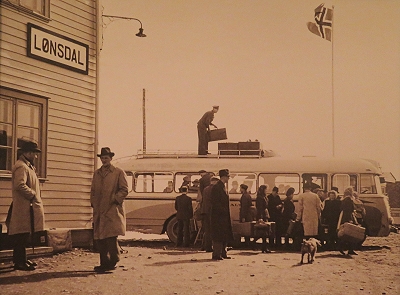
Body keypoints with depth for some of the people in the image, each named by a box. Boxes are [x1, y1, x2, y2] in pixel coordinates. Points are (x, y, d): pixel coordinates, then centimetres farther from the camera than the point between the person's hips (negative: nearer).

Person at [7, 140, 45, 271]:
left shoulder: (27, 166, 20)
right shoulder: (21, 167, -15)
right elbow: (20, 185, -26)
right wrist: (33, 194, -18)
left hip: (28, 207, 11)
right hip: (24, 207, -11)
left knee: (23, 236, 15)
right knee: (21, 235, -7)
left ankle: (21, 260, 22)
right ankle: (19, 262, -4)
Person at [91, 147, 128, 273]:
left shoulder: (119, 172, 5)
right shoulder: (96, 173, 20)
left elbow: (124, 190, -1)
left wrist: (114, 200, -10)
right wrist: (93, 203, 9)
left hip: (112, 210, -5)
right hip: (99, 211, 5)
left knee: (111, 237, -14)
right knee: (100, 238, 4)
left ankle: (113, 262, -7)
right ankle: (104, 263, 11)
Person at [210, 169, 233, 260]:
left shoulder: (223, 187, 16)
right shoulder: (216, 187, -14)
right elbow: (215, 203, -19)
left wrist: (226, 213, 13)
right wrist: (223, 211, -19)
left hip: (224, 216, 10)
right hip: (218, 216, -10)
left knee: (225, 235, 13)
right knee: (218, 236, -6)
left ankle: (223, 253, 20)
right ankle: (216, 254, -2)